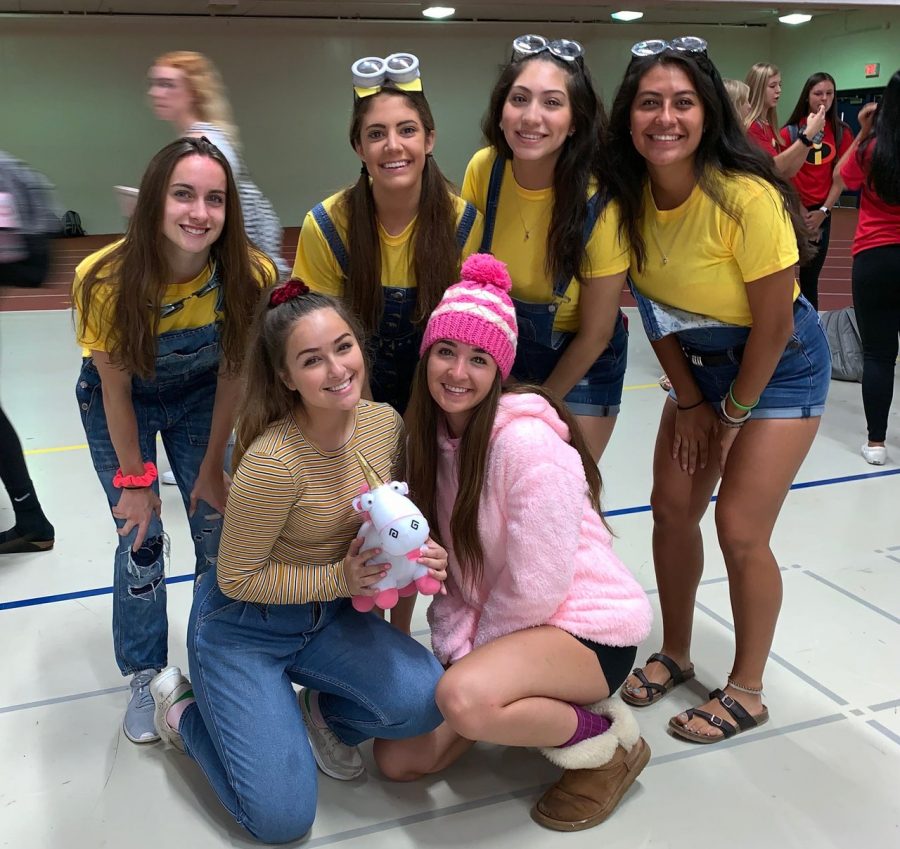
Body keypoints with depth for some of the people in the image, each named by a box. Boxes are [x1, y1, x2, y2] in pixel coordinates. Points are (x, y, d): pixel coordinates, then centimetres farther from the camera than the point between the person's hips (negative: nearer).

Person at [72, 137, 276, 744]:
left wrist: (213, 465, -8)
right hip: (119, 402, -1)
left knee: (219, 530, 1)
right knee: (141, 538, -4)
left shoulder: (250, 276, -28)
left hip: (199, 397, 2)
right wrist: (135, 479, -13)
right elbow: (116, 391, -21)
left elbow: (231, 376, -15)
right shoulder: (107, 281, -33)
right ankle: (146, 679, 16)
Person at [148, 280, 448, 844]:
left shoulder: (385, 422, -11)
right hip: (243, 627, -5)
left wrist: (416, 553, -15)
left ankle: (327, 715, 14)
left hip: (328, 616, 5)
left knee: (424, 697, -20)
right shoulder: (274, 461, -30)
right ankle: (185, 711, 19)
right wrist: (338, 580, -23)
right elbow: (236, 579, -18)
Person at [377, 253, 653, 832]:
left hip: (587, 628, -7)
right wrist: (455, 648, -8)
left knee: (465, 698, -34)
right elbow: (450, 564, 4)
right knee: (402, 760, 2)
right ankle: (540, 709, 19)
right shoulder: (435, 433, 0)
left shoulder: (528, 442, -24)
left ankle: (610, 742, -6)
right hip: (493, 630, 8)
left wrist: (469, 660, -9)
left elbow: (536, 588, -23)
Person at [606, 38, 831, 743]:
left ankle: (746, 692, 14)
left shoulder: (747, 199, -30)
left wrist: (733, 411, -10)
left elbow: (774, 325, -21)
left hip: (780, 368, -6)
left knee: (739, 528, -8)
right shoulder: (631, 197, -12)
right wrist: (689, 401, -1)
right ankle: (675, 654, 27)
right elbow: (655, 308, -2)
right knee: (672, 507, 6)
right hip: (700, 364, 6)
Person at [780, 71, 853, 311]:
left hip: (821, 213, 3)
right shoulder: (790, 131, -3)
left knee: (810, 277, 10)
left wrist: (823, 211, -6)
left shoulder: (841, 132, 4)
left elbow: (840, 177, 2)